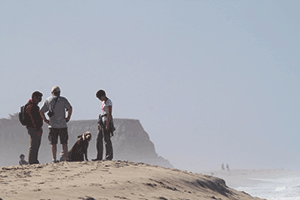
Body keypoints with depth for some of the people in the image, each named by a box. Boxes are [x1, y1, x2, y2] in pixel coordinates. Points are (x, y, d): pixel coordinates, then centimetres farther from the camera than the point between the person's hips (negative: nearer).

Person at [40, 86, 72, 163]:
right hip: (62, 125, -1)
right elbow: (70, 108, -9)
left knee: (53, 143, 3)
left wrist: (45, 120, 8)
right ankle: (65, 158, 3)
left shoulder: (48, 100, 8)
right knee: (64, 143, 5)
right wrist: (68, 118, 0)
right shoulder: (63, 99, 5)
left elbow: (41, 111, 3)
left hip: (52, 125, 1)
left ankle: (54, 159, -2)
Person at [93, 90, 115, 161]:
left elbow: (109, 114, -18)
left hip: (107, 121, -10)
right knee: (99, 139, 5)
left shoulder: (108, 102, -11)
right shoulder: (104, 102, 18)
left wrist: (107, 125, -22)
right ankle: (99, 157, 6)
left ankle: (109, 155, -9)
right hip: (102, 121, 10)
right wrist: (99, 123, 16)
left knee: (107, 139, -12)